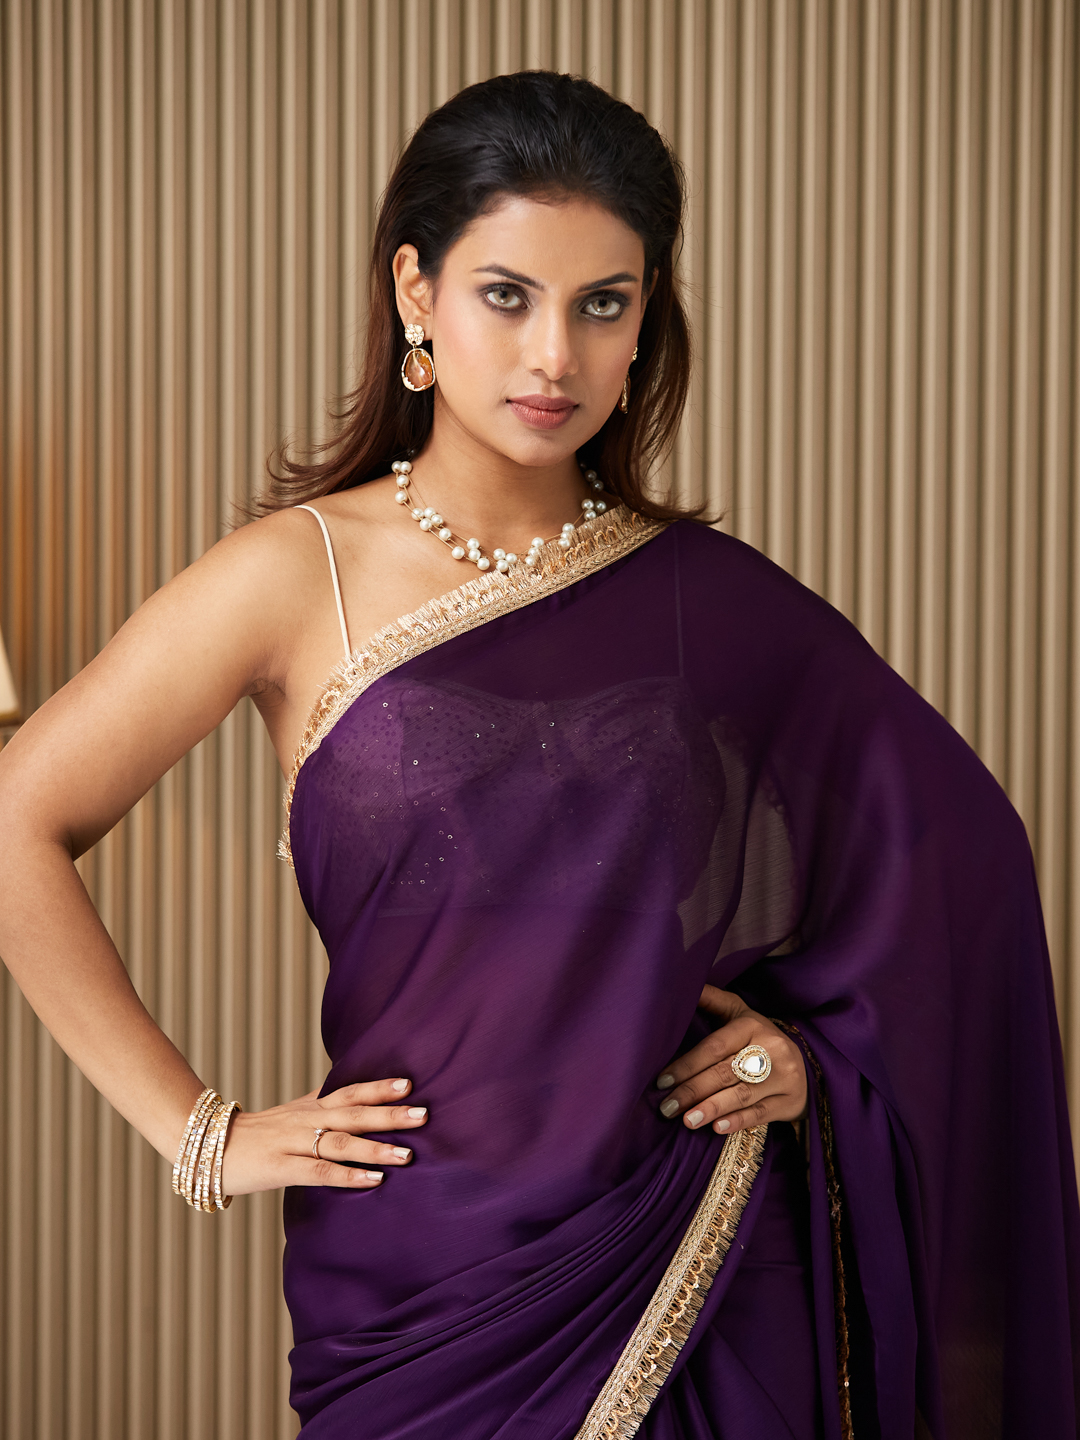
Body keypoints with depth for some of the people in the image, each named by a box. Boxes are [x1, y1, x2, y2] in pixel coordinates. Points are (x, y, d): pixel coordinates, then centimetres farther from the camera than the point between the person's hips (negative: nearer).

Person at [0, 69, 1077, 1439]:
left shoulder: (713, 602, 2)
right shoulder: (299, 577, -5)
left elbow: (955, 844, 14)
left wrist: (816, 1045, 1)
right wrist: (200, 1133, -7)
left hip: (704, 1278, 2)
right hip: (429, 1278, -2)